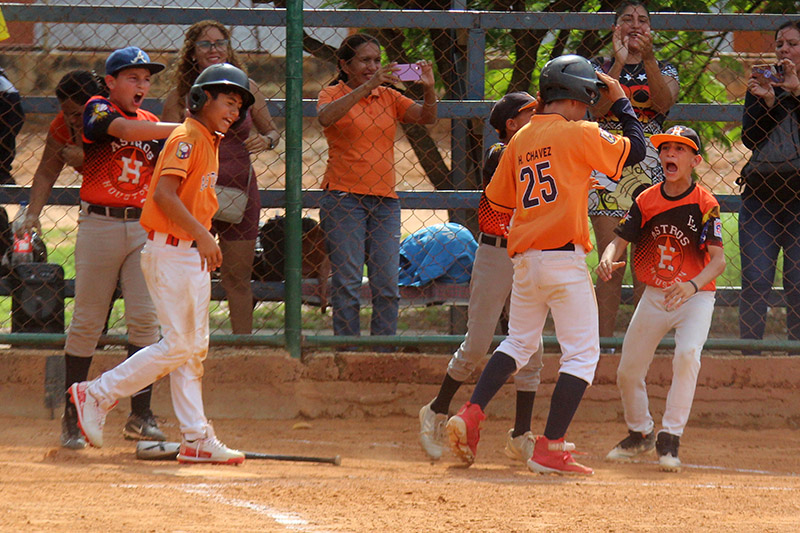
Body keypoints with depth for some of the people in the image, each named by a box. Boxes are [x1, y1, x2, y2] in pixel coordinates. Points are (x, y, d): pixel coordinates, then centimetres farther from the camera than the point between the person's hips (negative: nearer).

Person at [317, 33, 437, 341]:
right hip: (344, 197, -4)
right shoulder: (333, 94, 2)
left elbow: (426, 117, 4)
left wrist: (428, 89, -15)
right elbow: (326, 117, -21)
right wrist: (368, 86, -28)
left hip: (384, 200, 4)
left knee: (387, 286, 1)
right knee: (347, 283, -7)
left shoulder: (388, 97, 13)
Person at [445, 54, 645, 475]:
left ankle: (469, 416, 7)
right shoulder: (579, 134, -6)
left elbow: (498, 200, 17)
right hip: (564, 258, -7)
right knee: (582, 353, -1)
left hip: (523, 261, 7)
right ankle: (550, 450, -7)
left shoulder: (520, 140, 12)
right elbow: (635, 149, 1)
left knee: (520, 342, 23)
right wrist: (621, 101, 12)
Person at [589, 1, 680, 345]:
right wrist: (619, 63, -19)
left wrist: (648, 58, -24)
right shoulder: (600, 68, 9)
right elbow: (597, 109, -10)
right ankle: (605, 344, -3)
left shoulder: (663, 70, 11)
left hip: (650, 170, 1)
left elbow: (665, 102, -12)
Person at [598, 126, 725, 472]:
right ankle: (640, 433, 36)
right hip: (655, 294, 5)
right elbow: (620, 240, -4)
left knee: (687, 354, -30)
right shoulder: (646, 201, -3)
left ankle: (670, 440, -21)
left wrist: (692, 285, -43)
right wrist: (608, 260, -29)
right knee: (627, 371, 9)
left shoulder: (705, 204, -16)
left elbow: (718, 259, -23)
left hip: (696, 297, -5)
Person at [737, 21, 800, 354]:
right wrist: (767, 101, -9)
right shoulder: (761, 85, 15)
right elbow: (750, 138, 5)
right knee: (755, 281, -4)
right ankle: (749, 359, -1)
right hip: (761, 190, 2)